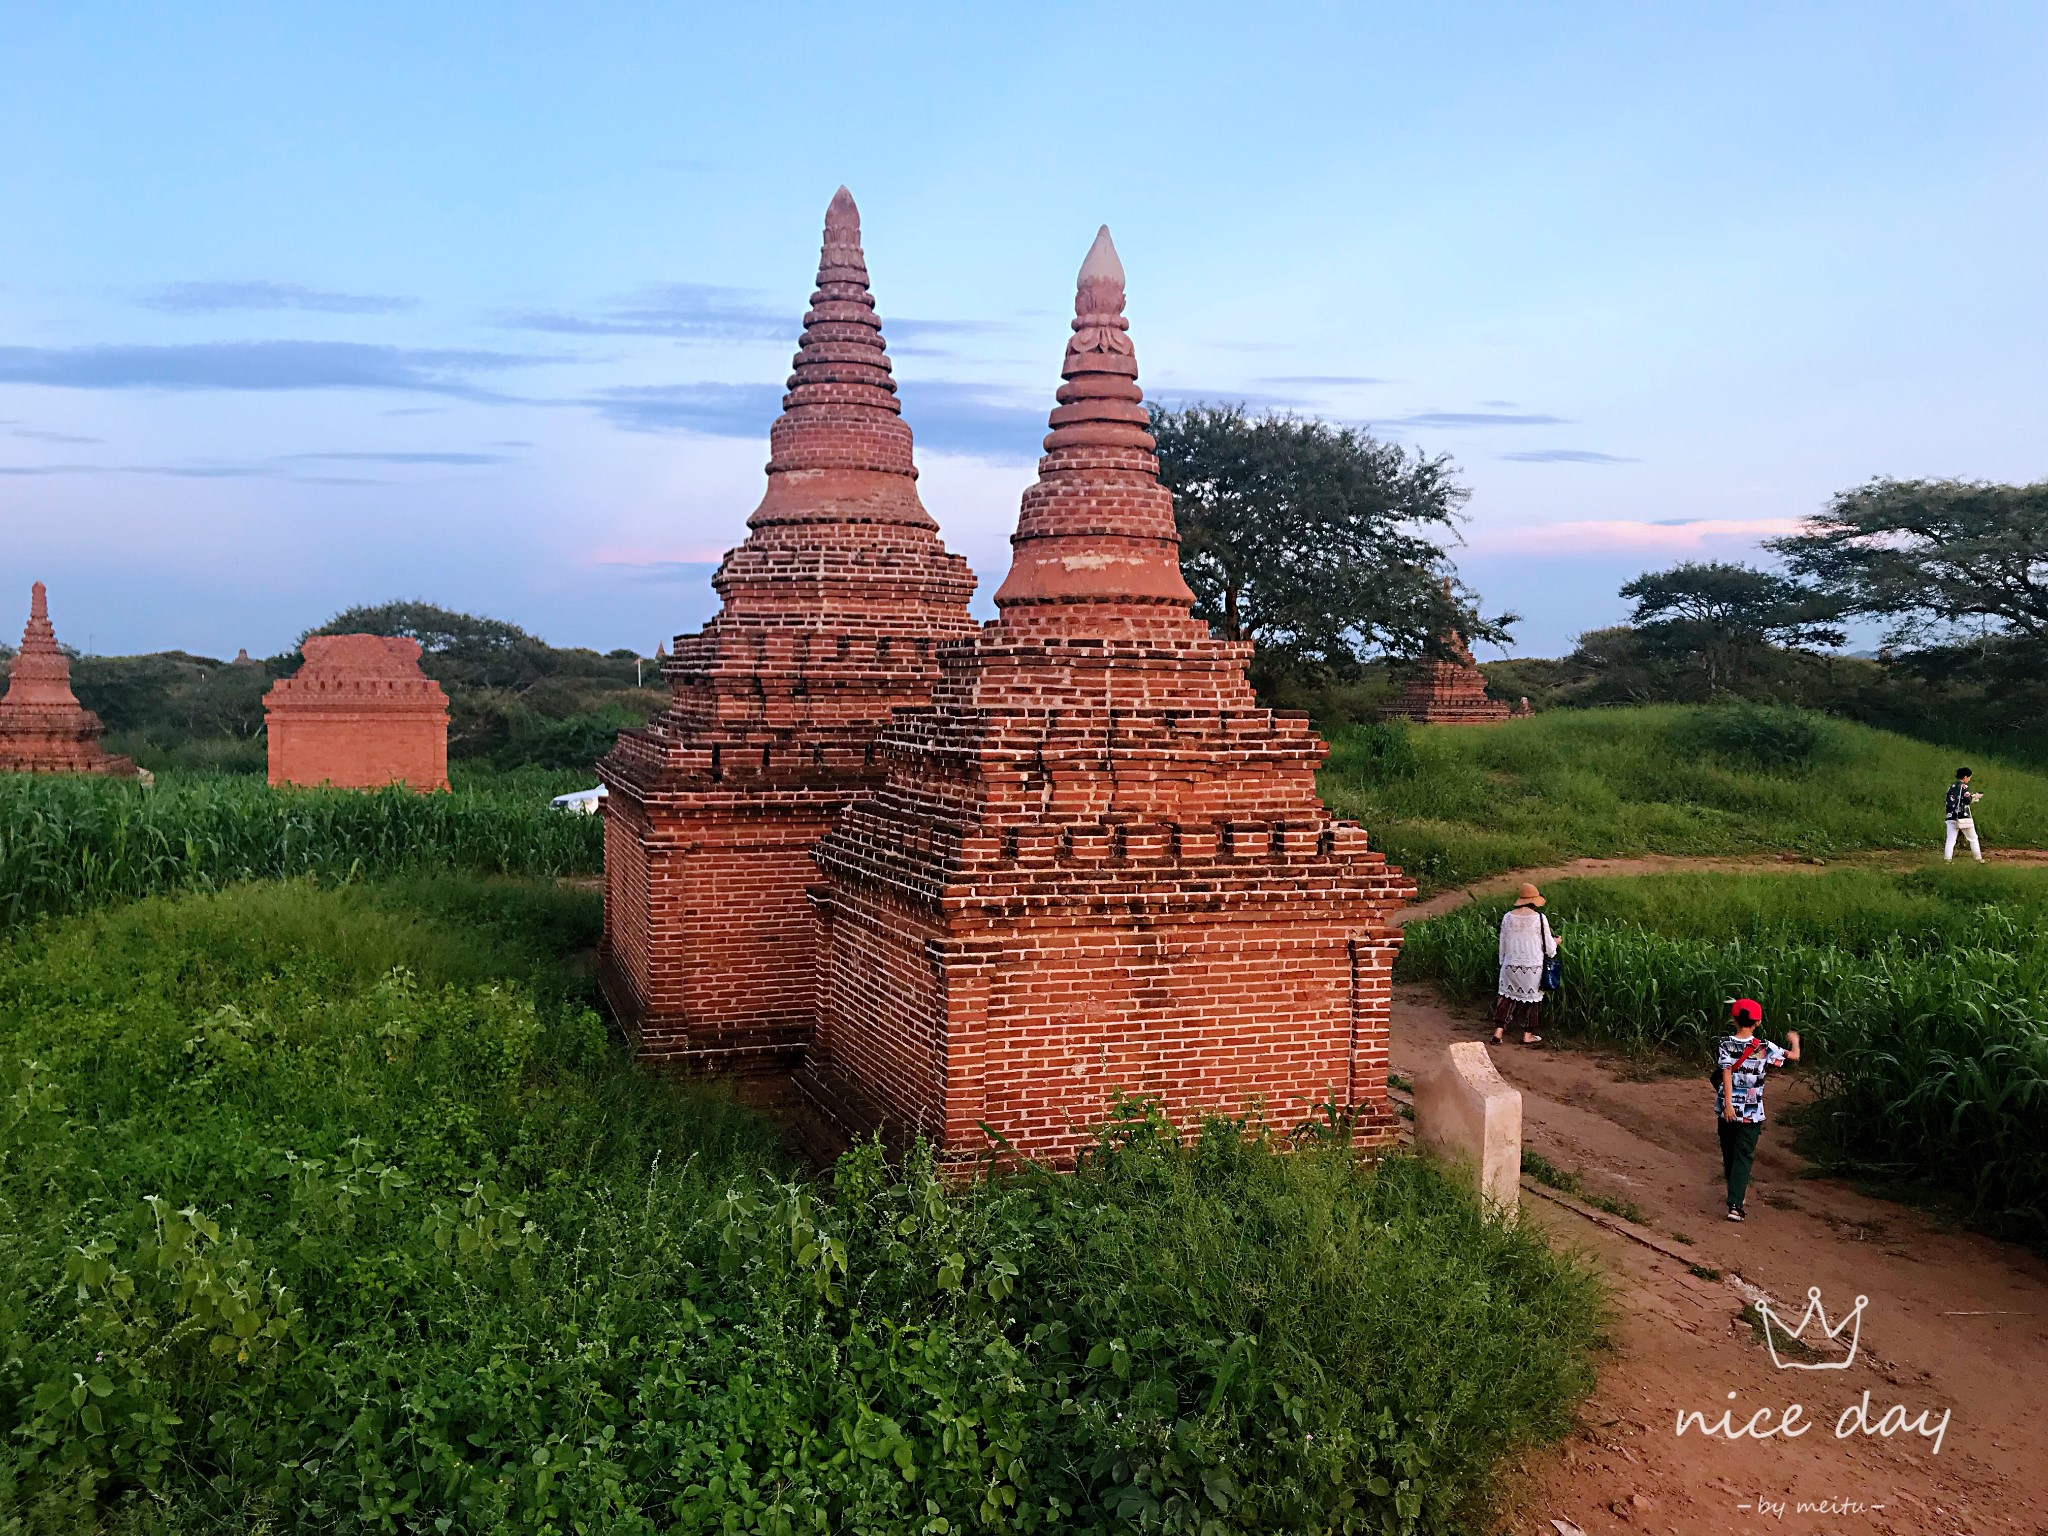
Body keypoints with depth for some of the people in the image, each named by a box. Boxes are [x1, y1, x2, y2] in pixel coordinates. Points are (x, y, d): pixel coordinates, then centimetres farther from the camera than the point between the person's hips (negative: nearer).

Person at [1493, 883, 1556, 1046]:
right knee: (1531, 998, 11)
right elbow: (1549, 946, -4)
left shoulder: (1508, 917, -2)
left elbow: (1502, 943, 8)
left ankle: (1498, 1031, 7)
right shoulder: (1539, 918, -12)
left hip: (1511, 965, 3)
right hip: (1532, 967, -3)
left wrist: (1503, 962, 22)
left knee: (1507, 996, 13)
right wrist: (1555, 942, 19)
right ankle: (1527, 1035, 18)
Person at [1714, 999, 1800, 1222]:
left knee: (1729, 1153, 19)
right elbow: (1794, 1056, 0)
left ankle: (1734, 1191, 37)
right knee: (1743, 1156, 0)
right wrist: (1794, 1040, 22)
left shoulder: (1725, 1044, -6)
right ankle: (1735, 1205, -11)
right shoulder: (1764, 1048, -6)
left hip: (1728, 1109, 1)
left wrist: (1728, 1103, -20)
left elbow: (1726, 1073, -16)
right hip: (1751, 1112, -1)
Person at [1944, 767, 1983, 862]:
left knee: (1950, 840, 0)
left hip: (1951, 818, 5)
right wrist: (1976, 797, 6)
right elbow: (1968, 801, -12)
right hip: (1964, 818, -5)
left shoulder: (1951, 787, 12)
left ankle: (1947, 860, -9)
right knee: (1973, 838, 10)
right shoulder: (1964, 787, -7)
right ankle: (1979, 858, 13)